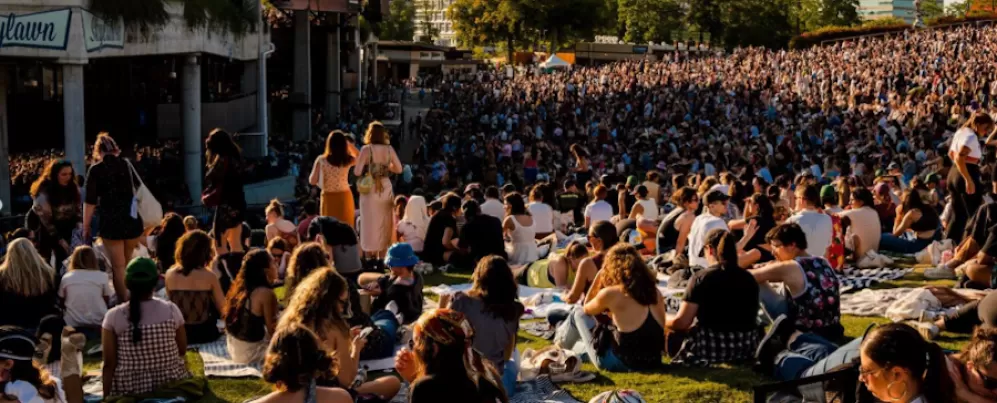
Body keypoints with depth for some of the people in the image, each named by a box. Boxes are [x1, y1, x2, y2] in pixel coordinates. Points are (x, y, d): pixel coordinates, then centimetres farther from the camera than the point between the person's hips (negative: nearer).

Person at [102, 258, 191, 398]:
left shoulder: (114, 316, -11)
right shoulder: (171, 310, -8)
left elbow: (109, 364, -9)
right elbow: (182, 351, 3)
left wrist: (106, 397, -1)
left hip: (129, 391, -1)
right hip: (171, 387, 1)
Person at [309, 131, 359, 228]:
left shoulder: (321, 160, -10)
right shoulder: (348, 160, -6)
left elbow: (312, 181, -1)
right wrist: (350, 144, 16)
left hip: (328, 199, 0)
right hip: (344, 198, 1)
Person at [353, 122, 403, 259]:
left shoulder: (366, 149, -10)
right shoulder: (389, 149, 0)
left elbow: (357, 172, -14)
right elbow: (399, 169, 7)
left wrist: (367, 168, 6)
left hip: (370, 190, -3)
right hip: (386, 189, 3)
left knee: (370, 225, 5)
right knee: (384, 225, 14)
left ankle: (370, 259, 7)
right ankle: (381, 259, 20)